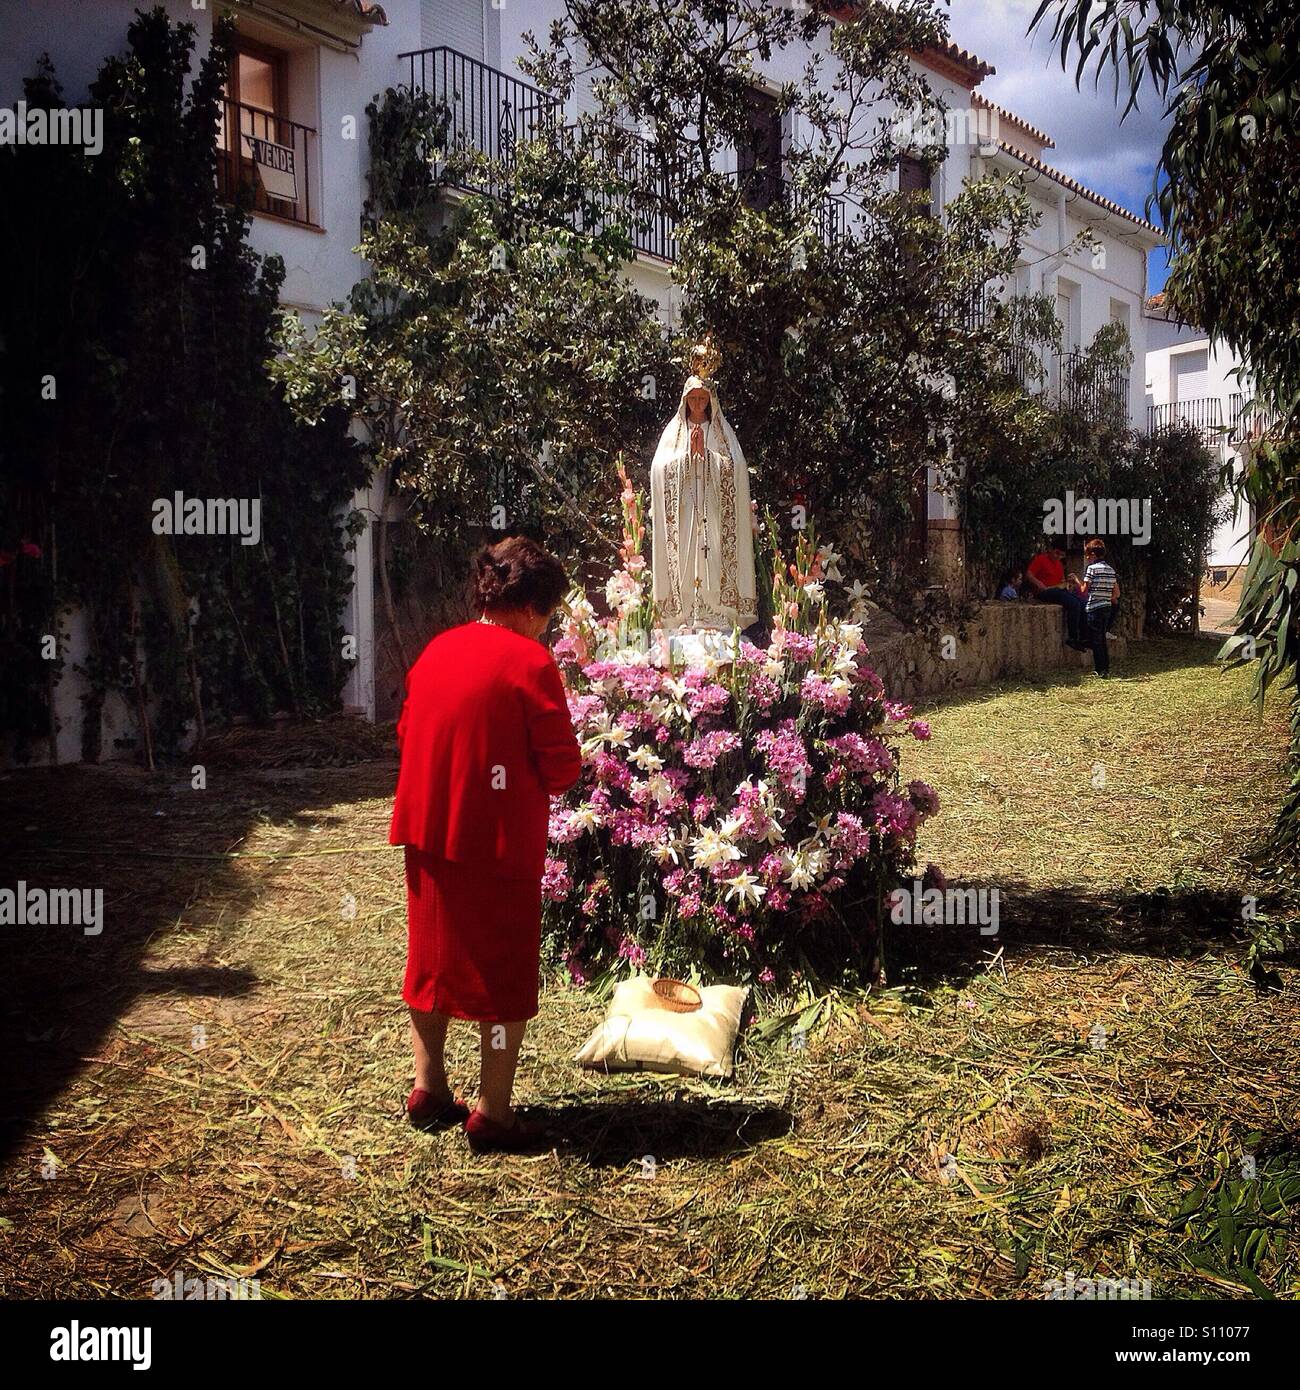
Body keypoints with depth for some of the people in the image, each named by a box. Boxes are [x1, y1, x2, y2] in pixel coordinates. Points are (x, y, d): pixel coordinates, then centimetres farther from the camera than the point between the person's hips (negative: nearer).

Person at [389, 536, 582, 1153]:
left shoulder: (436, 650, 5)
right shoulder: (530, 662, -14)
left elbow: (407, 734, 12)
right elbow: (562, 767, -15)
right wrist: (529, 777, 6)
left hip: (427, 834, 7)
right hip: (498, 842, -6)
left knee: (432, 958, 19)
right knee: (503, 975, 7)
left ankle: (428, 1089, 31)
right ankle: (492, 1113, 14)